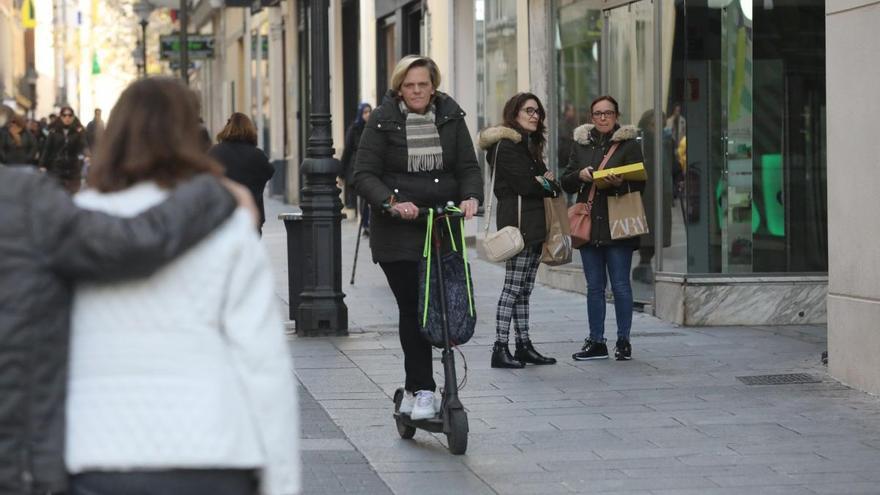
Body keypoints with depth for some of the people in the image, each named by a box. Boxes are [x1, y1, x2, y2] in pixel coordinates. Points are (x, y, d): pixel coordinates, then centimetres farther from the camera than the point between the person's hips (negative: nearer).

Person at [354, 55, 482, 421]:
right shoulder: (382, 121, -3)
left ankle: (413, 389, 19)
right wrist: (392, 202, -24)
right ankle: (422, 391, -4)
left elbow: (468, 167, 5)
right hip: (397, 230, -3)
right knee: (413, 308, -9)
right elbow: (364, 175, -7)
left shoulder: (450, 117, 5)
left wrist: (471, 197, -16)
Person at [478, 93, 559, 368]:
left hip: (533, 224, 9)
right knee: (513, 288, -9)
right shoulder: (506, 145, -10)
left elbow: (541, 182, 17)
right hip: (519, 223, -9)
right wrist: (547, 184, 0)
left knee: (524, 289, 11)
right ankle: (500, 349, -8)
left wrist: (544, 182, -6)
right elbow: (524, 183, -17)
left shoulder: (529, 144, 21)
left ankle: (523, 346, 14)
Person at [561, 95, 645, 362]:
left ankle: (623, 341, 7)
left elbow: (639, 184, -2)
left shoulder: (629, 144, 2)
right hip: (589, 225, 4)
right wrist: (580, 175, -7)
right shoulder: (581, 144, 13)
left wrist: (620, 183, -23)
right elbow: (566, 183, 14)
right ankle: (596, 342, 14)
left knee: (620, 285, -2)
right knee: (594, 286, 8)